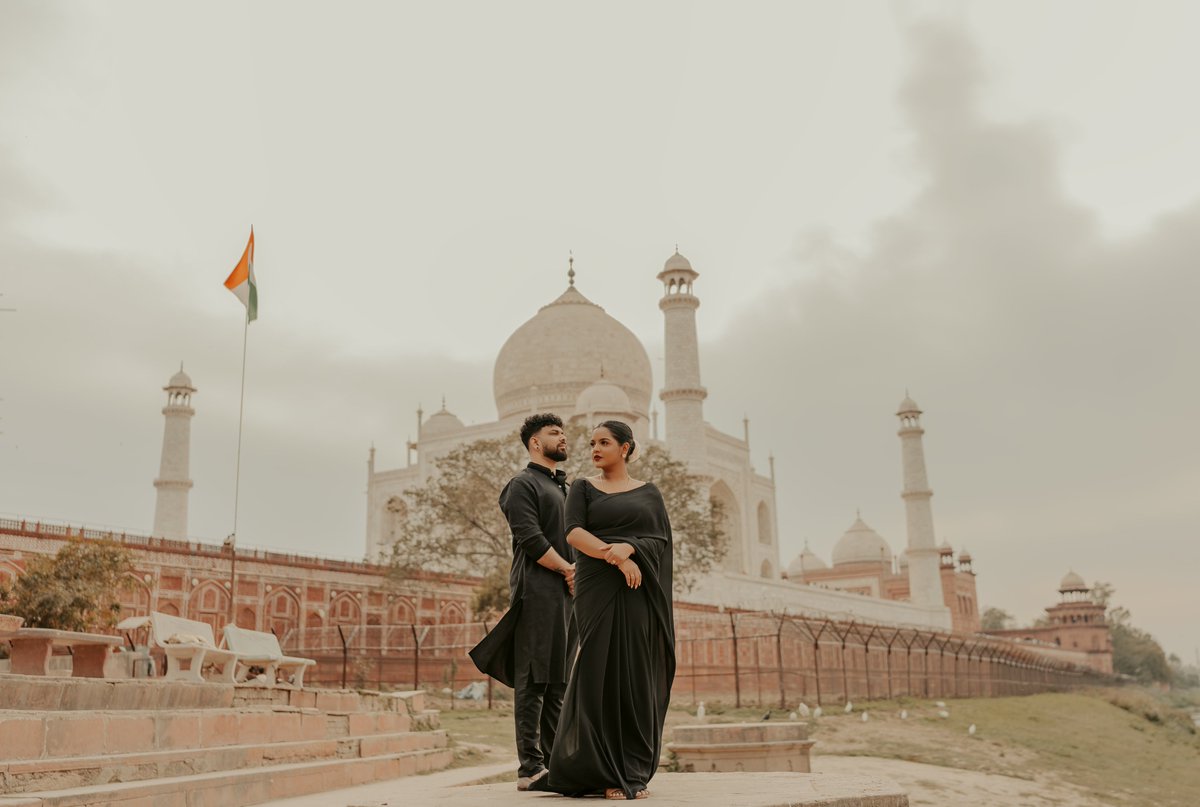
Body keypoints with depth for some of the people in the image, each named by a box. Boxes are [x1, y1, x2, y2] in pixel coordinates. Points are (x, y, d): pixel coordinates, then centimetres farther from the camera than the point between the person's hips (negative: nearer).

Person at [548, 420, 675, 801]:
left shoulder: (649, 492, 13)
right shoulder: (582, 488, 9)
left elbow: (661, 540, 1)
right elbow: (574, 533, -7)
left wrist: (627, 547, -18)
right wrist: (617, 558, -20)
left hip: (640, 593, 1)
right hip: (599, 589, -1)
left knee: (637, 677, -1)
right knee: (603, 674, -7)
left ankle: (634, 773, 7)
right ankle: (606, 773, 0)